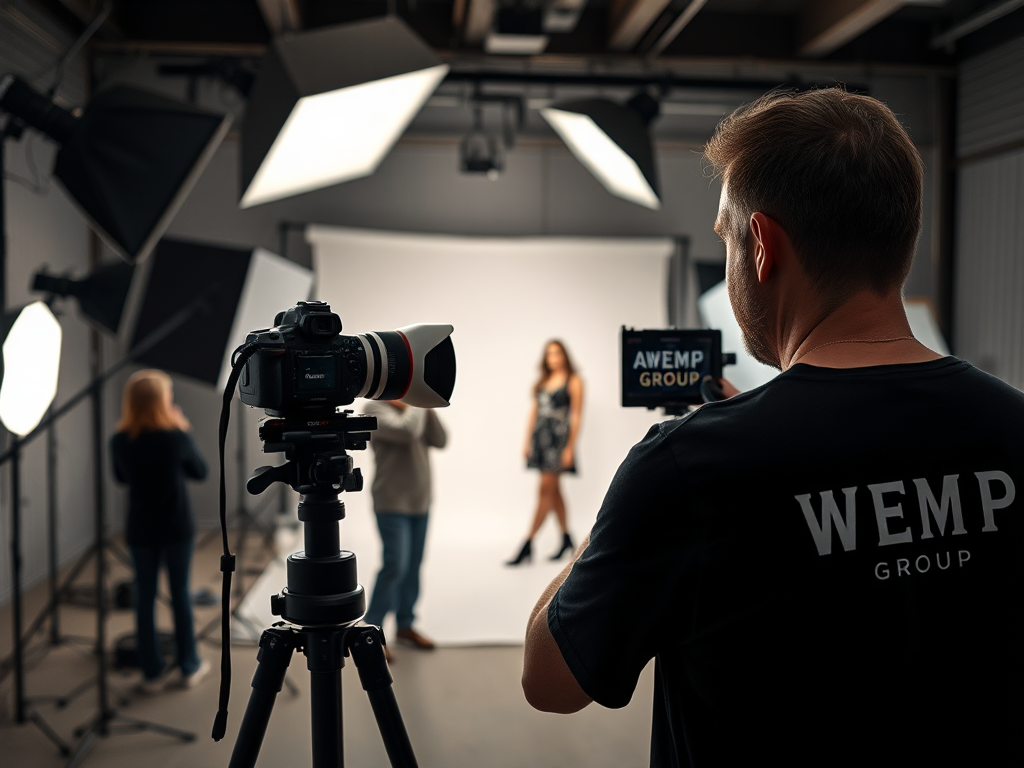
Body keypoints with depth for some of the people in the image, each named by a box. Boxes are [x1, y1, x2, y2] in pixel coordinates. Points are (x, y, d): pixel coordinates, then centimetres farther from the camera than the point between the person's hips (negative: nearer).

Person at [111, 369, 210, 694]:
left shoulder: (120, 442, -9)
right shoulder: (176, 438, -18)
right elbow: (200, 472, -1)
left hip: (141, 531, 2)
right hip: (177, 528, -2)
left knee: (144, 599, 11)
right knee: (181, 594, 12)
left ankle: (152, 673, 17)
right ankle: (189, 667, 23)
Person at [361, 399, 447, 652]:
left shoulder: (415, 409, 10)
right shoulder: (375, 408, -10)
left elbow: (440, 440, 2)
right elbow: (406, 431, -27)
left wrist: (429, 408, -6)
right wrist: (417, 403, -12)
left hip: (420, 501, 7)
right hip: (392, 502, -7)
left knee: (413, 566, 10)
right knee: (395, 565, -12)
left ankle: (405, 624, 22)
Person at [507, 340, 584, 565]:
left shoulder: (573, 381, -2)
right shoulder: (542, 381, 16)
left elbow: (576, 415, -6)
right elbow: (534, 412, 16)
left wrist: (570, 447, -12)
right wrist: (527, 441, 11)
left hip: (558, 438, -7)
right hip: (540, 437, 7)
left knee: (546, 489, -8)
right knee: (554, 490, 11)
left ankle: (528, 544, -10)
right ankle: (566, 538, 22)